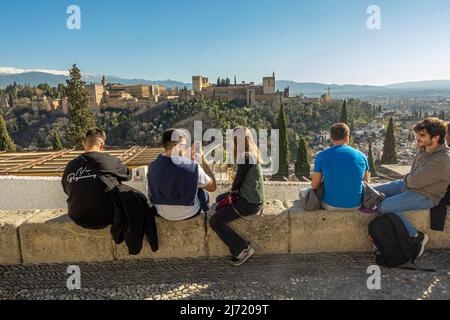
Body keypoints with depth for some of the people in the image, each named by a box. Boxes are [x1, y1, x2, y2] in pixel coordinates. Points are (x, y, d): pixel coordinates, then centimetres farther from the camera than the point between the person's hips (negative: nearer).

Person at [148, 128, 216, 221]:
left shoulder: (153, 166, -13)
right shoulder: (192, 167, -27)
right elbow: (213, 187, -12)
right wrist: (203, 160, -7)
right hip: (188, 214, -4)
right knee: (203, 193, 27)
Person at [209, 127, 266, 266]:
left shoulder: (245, 157, -21)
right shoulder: (252, 154, 9)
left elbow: (238, 179, -15)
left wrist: (232, 189, 5)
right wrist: (234, 189, 2)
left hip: (250, 202, -11)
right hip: (252, 197, 11)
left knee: (214, 221, -11)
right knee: (220, 200, 28)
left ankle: (243, 249, -1)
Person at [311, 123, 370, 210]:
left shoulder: (321, 156, -12)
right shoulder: (361, 156, -5)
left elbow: (314, 186, -6)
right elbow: (366, 181, 9)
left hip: (331, 205, -2)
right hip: (356, 205, 3)